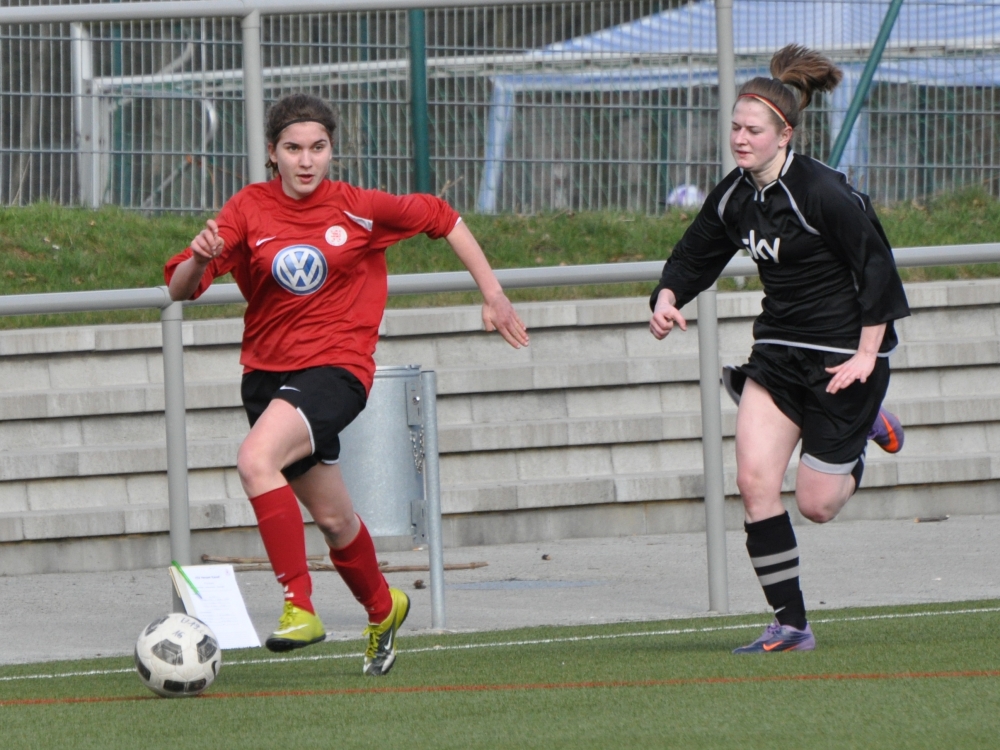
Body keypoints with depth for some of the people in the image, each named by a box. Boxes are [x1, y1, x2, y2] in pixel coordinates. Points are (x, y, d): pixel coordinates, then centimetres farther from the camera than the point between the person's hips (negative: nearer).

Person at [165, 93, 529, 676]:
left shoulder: (359, 208, -5)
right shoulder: (249, 211, -3)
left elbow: (443, 219, 10)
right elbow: (180, 290, -9)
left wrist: (493, 295, 10)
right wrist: (199, 260, -32)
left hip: (337, 368, -4)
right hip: (268, 372, 4)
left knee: (256, 460, -31)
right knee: (333, 518, 16)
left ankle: (301, 606, -27)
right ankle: (382, 609, 45)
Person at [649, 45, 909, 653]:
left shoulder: (823, 192, -20)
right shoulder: (734, 196, 1)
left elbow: (877, 266, -15)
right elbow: (695, 257, 15)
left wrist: (867, 354, -16)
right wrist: (669, 297, -6)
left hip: (845, 354, -6)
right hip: (780, 347, 6)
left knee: (817, 505, 0)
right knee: (754, 479, -12)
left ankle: (866, 429, 32)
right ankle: (791, 624, -4)